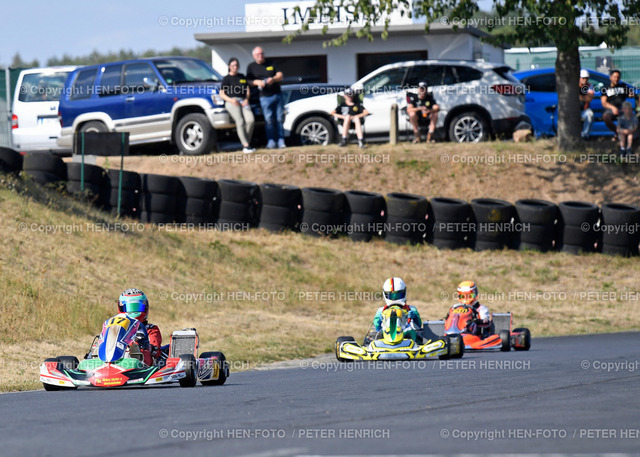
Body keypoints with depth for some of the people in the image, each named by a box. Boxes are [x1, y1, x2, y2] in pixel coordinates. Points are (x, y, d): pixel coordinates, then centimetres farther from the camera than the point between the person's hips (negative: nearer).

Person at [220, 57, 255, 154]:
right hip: (231, 101, -4)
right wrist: (231, 100, -14)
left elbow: (247, 90, 24)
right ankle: (246, 145, -34)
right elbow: (222, 94, 3)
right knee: (240, 122, -26)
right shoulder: (226, 78, 9)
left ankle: (247, 143, -17)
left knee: (250, 120, -23)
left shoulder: (242, 77, 23)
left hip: (243, 101, 4)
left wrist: (246, 99, 3)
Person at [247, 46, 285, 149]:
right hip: (265, 97, -3)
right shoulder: (251, 67, 10)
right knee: (269, 120, -10)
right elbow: (249, 81, 4)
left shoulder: (270, 64, 17)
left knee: (280, 119, -1)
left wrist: (273, 79, -10)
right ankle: (271, 142, -7)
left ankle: (281, 141, 3)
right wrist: (257, 82, -15)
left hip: (277, 94, 3)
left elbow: (280, 76, 11)